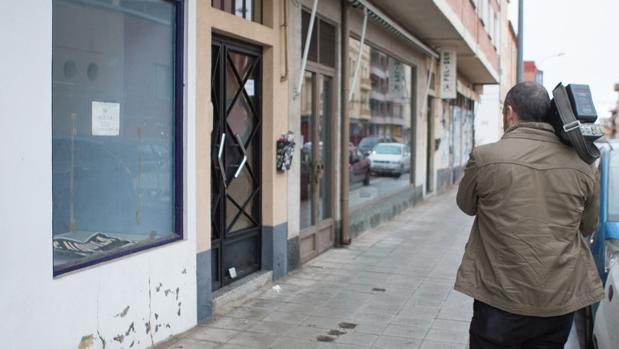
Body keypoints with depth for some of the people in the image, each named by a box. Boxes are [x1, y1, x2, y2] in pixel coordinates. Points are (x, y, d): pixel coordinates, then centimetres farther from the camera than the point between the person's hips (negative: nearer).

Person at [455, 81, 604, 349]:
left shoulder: (485, 158, -13)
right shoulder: (583, 166, -4)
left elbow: (467, 206, 5)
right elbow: (587, 227, 10)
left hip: (501, 299, -3)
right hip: (562, 301, 3)